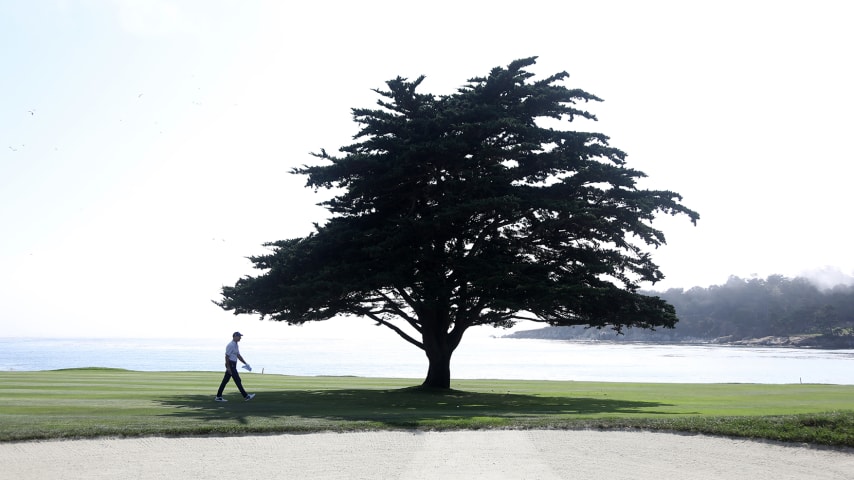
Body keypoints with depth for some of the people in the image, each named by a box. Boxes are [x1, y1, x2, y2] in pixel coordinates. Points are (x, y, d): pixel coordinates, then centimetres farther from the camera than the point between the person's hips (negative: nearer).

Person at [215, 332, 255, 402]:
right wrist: (228, 367, -21)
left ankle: (218, 397, 15)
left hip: (233, 365, 10)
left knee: (225, 380, 11)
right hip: (230, 365, -10)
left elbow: (238, 355, 21)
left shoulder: (236, 345, 16)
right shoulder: (230, 345, -16)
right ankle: (246, 396, -5)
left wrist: (245, 363, 17)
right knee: (237, 380, -7)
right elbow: (227, 356, -18)